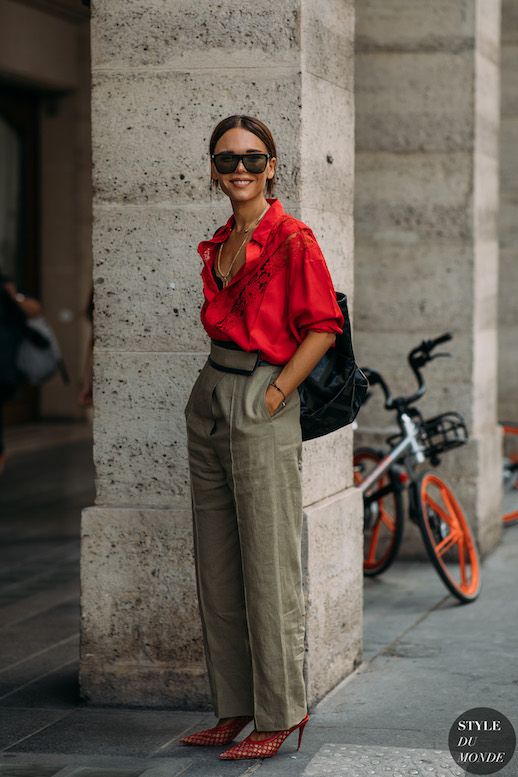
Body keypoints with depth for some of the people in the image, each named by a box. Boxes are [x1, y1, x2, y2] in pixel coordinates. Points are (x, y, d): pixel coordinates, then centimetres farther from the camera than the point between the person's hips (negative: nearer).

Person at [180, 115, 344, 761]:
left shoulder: (291, 239, -9)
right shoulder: (216, 245, 13)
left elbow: (324, 326, -12)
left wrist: (275, 393, -15)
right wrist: (217, 386, 10)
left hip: (261, 405, -8)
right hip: (210, 401, 8)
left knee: (267, 568, -3)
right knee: (216, 568, 10)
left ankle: (280, 715, 7)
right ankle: (234, 708, 20)